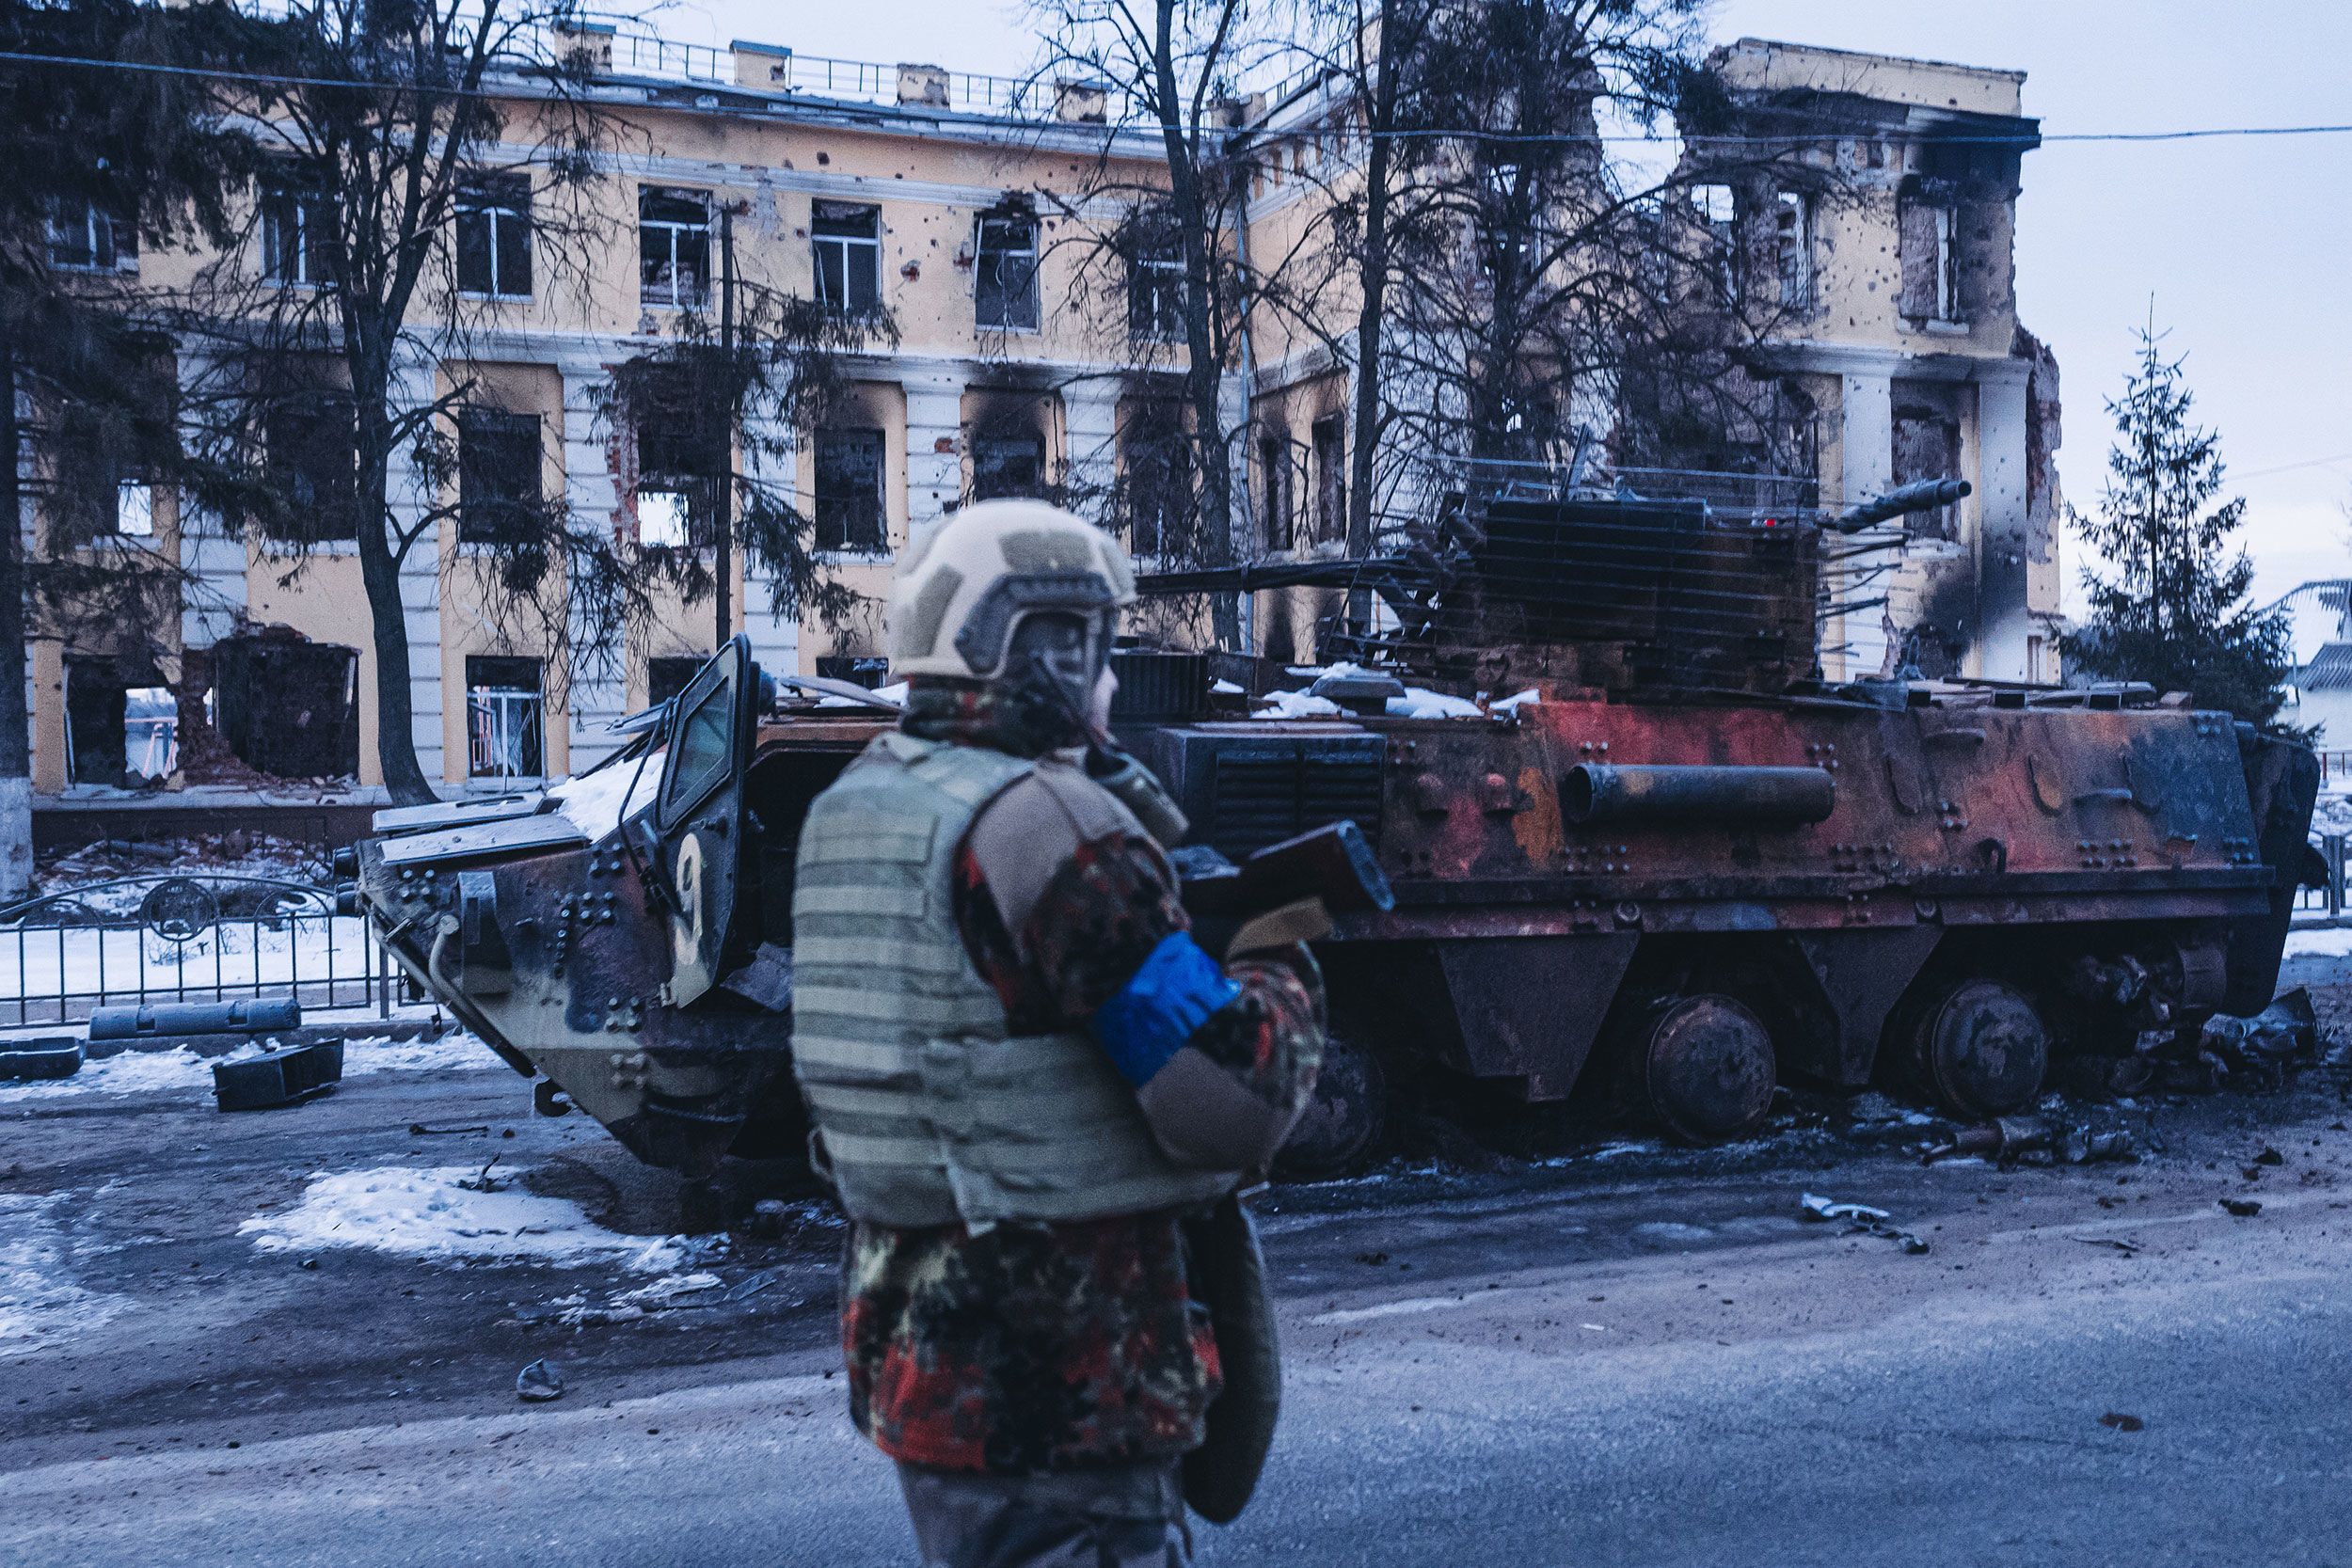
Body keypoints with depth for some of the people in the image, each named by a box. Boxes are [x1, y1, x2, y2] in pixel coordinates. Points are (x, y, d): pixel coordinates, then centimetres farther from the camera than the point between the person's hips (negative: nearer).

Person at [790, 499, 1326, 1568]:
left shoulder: (844, 813, 8)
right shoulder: (1050, 823, -20)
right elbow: (1234, 1107, -21)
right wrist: (1281, 978, -1)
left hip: (911, 1355, 9)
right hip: (1064, 1391, -9)